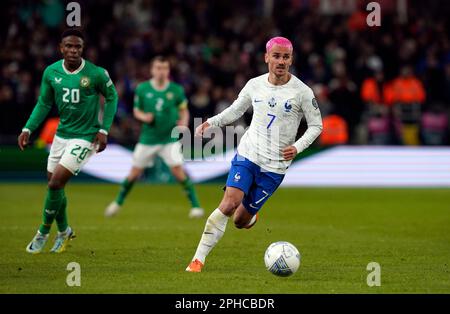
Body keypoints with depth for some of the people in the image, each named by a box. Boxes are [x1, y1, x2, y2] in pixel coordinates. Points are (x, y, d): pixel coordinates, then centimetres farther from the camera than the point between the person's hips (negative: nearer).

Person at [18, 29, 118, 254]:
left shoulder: (96, 74, -15)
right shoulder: (51, 72, -3)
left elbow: (111, 98, 0)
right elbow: (44, 104, 9)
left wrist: (103, 130, -7)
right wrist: (28, 129, 0)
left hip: (85, 138, -5)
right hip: (62, 133, 5)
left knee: (55, 184, -13)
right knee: (54, 184, 10)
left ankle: (43, 232, 6)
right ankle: (64, 230, 34)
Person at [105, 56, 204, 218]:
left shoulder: (176, 90, -6)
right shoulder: (142, 89, -4)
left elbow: (184, 111, 5)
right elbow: (136, 110, 7)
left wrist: (183, 122, -16)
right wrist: (143, 117, -15)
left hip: (170, 138, -1)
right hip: (148, 138, 2)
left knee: (177, 169, -17)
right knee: (135, 172, 7)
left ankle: (195, 205, -9)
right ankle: (118, 202, 29)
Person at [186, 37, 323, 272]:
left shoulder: (302, 92, -7)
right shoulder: (254, 85, 2)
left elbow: (316, 125, 3)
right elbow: (235, 110, 16)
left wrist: (297, 147, -12)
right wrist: (211, 122, 1)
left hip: (275, 166, -1)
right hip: (247, 155, 1)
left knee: (241, 220, 3)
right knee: (230, 202, -21)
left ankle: (252, 217, 43)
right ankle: (198, 259, -16)